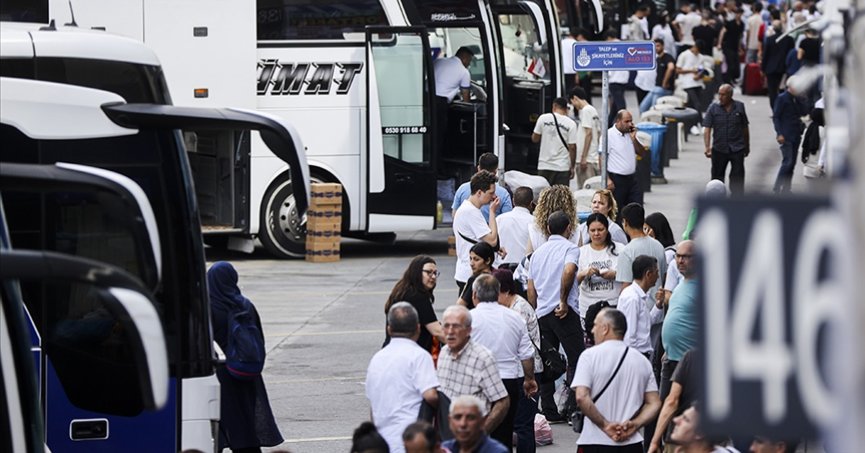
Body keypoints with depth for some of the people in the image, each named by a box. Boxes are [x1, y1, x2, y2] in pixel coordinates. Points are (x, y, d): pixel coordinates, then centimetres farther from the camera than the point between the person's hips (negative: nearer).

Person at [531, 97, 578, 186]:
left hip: (544, 166, 1)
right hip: (562, 168, -1)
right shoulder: (571, 124, -4)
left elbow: (535, 139, 5)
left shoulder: (543, 118, -1)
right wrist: (572, 167, 2)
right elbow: (572, 147, -6)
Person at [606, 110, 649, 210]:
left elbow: (643, 154, 8)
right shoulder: (609, 135, -8)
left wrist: (633, 138, -5)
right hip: (616, 179, -6)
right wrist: (607, 179, -18)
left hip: (632, 178, 6)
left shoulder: (631, 134, 10)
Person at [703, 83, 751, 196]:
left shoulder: (739, 107, 2)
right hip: (719, 149, 0)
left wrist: (747, 146, 18)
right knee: (717, 176, 9)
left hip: (737, 149, 0)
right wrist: (707, 147, -19)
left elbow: (745, 128, 12)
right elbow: (707, 129, -7)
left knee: (737, 178, -5)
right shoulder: (713, 108, -2)